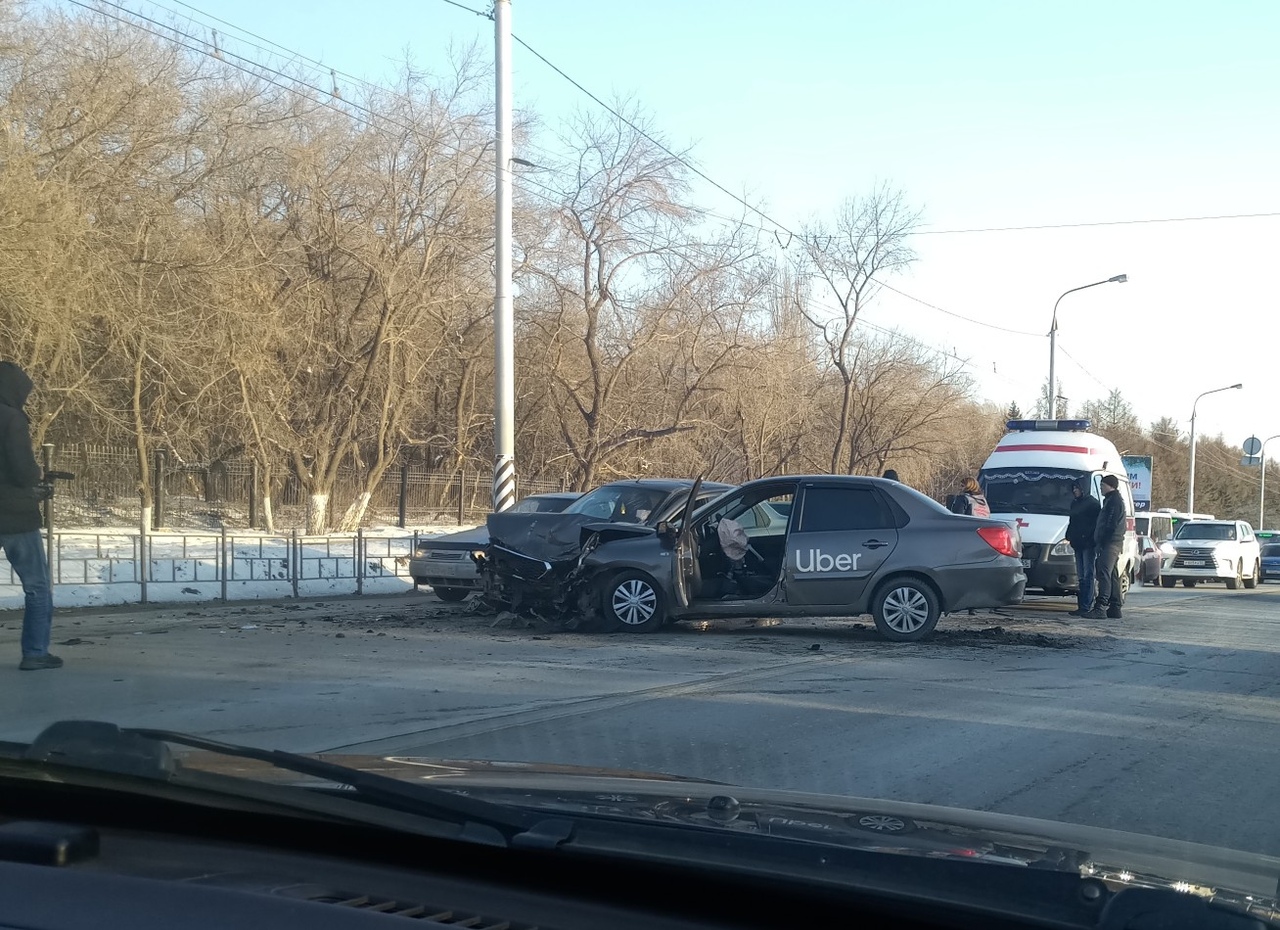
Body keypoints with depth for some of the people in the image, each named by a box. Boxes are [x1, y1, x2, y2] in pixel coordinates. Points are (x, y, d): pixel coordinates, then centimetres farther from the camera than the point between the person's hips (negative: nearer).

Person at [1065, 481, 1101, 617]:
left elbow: (1097, 524, -11)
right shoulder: (1074, 504, 18)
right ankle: (1081, 606, 8)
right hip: (1078, 544, 8)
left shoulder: (1092, 503, -5)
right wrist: (1069, 539, 13)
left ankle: (1086, 607, -11)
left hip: (1088, 544, -8)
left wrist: (1094, 541, -19)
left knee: (1087, 575, -8)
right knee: (1081, 577, 7)